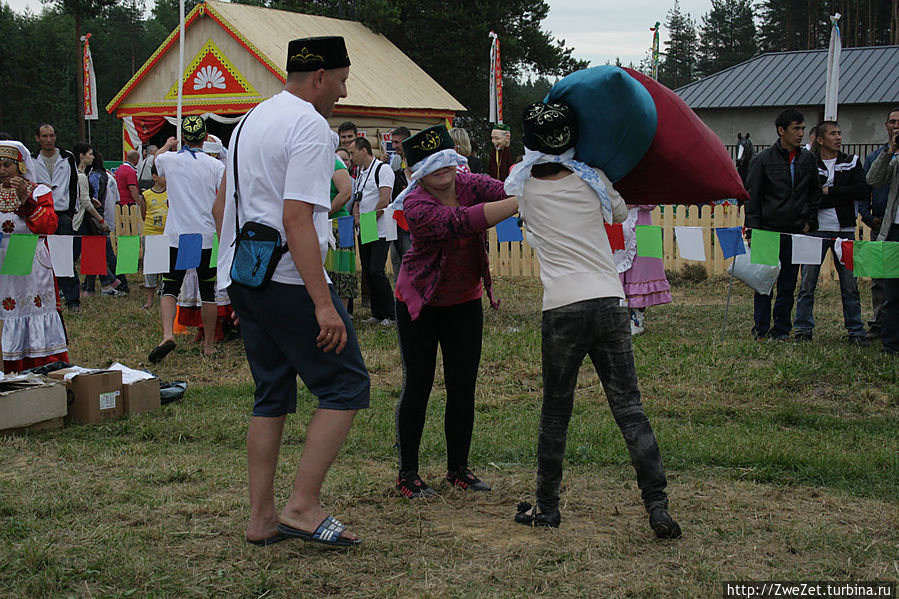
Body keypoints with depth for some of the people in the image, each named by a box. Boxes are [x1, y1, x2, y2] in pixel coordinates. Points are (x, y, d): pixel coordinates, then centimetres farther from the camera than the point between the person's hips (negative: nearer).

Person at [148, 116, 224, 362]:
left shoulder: (169, 160, 1)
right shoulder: (216, 166, -4)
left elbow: (156, 158, 27)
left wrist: (168, 145, 46)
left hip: (177, 237, 0)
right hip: (207, 238, 0)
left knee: (170, 288, 4)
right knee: (208, 291, 9)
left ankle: (167, 334, -19)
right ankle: (209, 345, 16)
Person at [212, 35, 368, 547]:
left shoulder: (251, 121, 18)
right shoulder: (310, 126, -11)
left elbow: (222, 206, 23)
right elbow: (297, 218, -21)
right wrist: (324, 303, -23)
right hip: (288, 280, -9)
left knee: (273, 395, 14)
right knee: (347, 386, -2)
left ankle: (262, 517, 16)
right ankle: (304, 505, -6)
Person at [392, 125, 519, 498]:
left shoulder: (471, 184, -11)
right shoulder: (415, 205, -26)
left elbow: (507, 192, -28)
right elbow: (460, 222, -41)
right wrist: (524, 202, -48)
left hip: (465, 302, 4)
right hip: (420, 302, -4)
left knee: (463, 389, 5)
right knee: (418, 385, -1)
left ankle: (458, 469, 18)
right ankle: (407, 473, 11)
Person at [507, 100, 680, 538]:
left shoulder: (522, 186, 5)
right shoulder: (593, 180, 7)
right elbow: (620, 214, 25)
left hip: (562, 308, -1)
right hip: (609, 301, 1)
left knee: (555, 410, 11)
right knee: (628, 407, 2)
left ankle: (546, 506, 19)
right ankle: (657, 506, -1)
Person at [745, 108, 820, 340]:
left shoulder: (807, 159, 8)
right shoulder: (763, 160, -3)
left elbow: (815, 192, 20)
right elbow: (751, 198, -3)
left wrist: (809, 221, 10)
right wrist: (752, 231, -8)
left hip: (795, 232, 3)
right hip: (768, 231, -3)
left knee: (788, 284, 6)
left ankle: (781, 330, 14)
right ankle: (761, 330, 10)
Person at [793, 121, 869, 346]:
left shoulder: (852, 162, 10)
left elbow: (862, 190, -5)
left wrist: (829, 191, -9)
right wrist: (841, 197, -12)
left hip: (845, 230, 2)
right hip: (816, 229, -2)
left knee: (850, 284, 4)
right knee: (807, 284, 0)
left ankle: (856, 331, 11)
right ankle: (803, 329, 10)